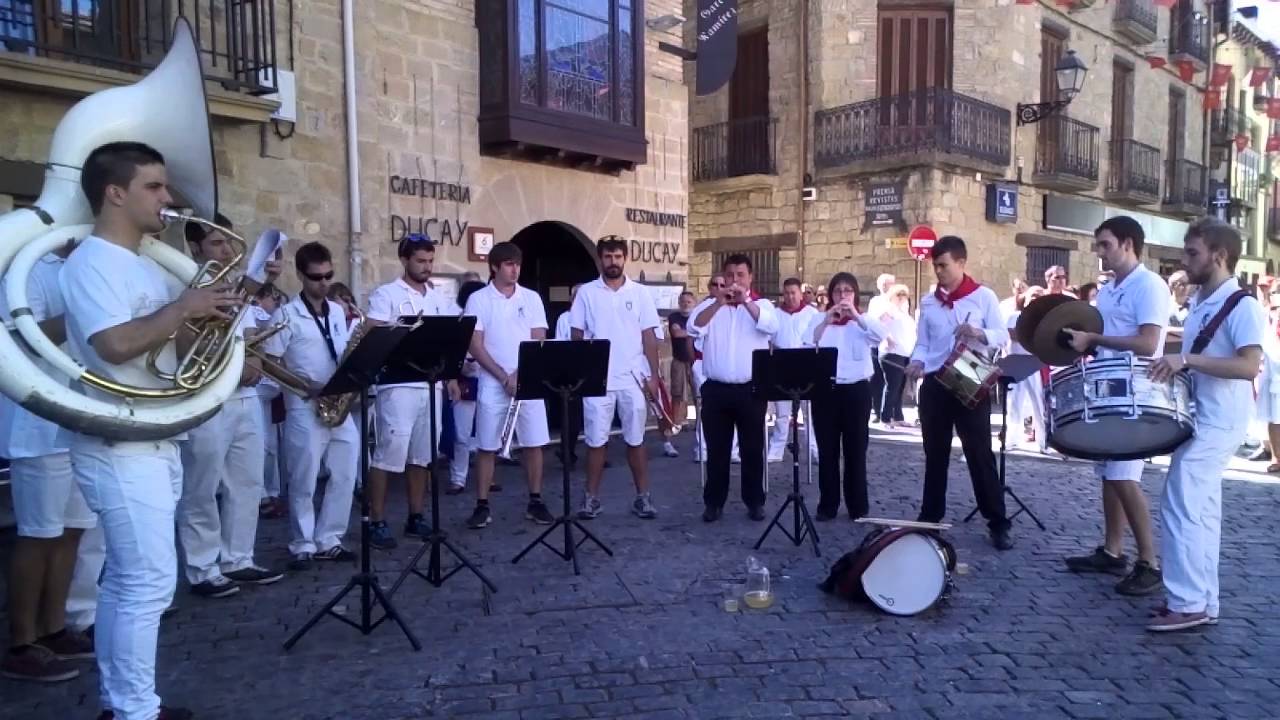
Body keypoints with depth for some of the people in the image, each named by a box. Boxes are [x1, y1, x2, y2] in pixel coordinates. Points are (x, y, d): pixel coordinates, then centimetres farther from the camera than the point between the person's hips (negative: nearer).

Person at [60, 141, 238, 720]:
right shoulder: (90, 263, -13)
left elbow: (164, 342, 19)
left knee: (126, 579, 15)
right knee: (149, 581, -6)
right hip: (120, 448, -9)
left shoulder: (144, 265, 16)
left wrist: (208, 312, 2)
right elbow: (116, 345, -28)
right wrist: (183, 308, -19)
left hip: (156, 442, 10)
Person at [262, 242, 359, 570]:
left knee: (345, 476, 7)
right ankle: (303, 546, 15)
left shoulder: (338, 311, 12)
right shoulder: (286, 315, -5)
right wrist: (309, 386, -17)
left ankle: (328, 541, 19)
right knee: (304, 481, 2)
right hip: (305, 408, -5)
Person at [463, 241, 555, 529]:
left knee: (534, 443, 4)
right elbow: (475, 346, -5)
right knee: (487, 447, 2)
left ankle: (535, 502, 15)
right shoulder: (478, 299, 0)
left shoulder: (531, 298, 7)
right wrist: (505, 377, -12)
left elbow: (539, 341, 3)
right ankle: (482, 506, 11)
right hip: (493, 385, -2)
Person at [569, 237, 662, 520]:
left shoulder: (640, 293, 4)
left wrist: (653, 374, -2)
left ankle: (643, 496, 15)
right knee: (596, 441, 5)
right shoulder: (586, 293, 3)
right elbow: (577, 336, 4)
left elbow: (649, 337, 3)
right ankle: (592, 497, 15)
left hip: (633, 378, 0)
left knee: (635, 440, 7)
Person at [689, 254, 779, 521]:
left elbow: (771, 326, -18)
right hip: (716, 389, 1)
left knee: (752, 448, 7)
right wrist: (719, 302, -24)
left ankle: (755, 501, 18)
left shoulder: (762, 304, 4)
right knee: (716, 449, 7)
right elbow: (695, 327, -12)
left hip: (750, 389, -1)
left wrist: (745, 301, -28)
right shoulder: (711, 304, 7)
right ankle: (714, 502, 17)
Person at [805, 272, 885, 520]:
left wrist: (856, 315, -24)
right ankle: (827, 505, 14)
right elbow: (807, 346, -9)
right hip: (825, 391, 1)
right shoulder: (819, 319, 7)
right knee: (827, 450, 5)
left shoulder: (864, 320, 7)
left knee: (856, 450, 5)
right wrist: (825, 322, -21)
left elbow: (881, 335, -15)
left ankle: (858, 506, 15)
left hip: (856, 390, 0)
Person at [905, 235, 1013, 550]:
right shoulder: (928, 302, 9)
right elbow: (922, 343, 10)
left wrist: (979, 333, -23)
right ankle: (930, 516, 20)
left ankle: (998, 524, 8)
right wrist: (917, 362, -10)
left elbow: (1002, 335, -3)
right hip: (934, 384, 4)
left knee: (980, 454, -1)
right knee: (935, 454, 10)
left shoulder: (983, 296, -1)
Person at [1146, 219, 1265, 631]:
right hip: (1199, 420, 9)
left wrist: (1187, 359, -30)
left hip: (1217, 423, -9)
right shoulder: (1200, 304, 13)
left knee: (1180, 508, -9)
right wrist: (1176, 365, 8)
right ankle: (1202, 601, 18)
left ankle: (1187, 603, -1)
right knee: (1199, 511, 11)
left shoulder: (1242, 306, -14)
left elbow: (1249, 366, -25)